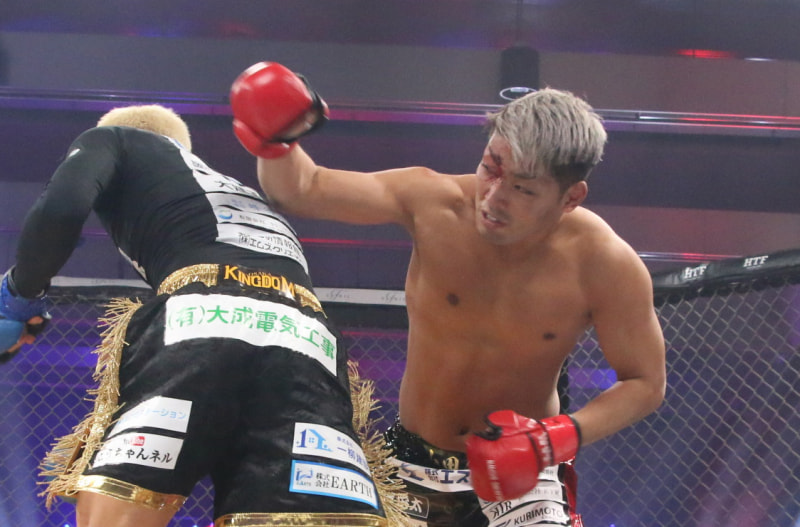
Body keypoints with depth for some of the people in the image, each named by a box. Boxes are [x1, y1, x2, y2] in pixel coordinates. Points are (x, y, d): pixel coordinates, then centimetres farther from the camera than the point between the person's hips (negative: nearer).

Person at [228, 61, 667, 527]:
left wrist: (566, 435, -25)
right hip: (412, 465, 2)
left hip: (520, 472, -2)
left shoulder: (603, 264, -20)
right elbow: (303, 190, -11)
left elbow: (646, 384, -9)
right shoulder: (434, 202, -17)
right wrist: (273, 142, -33)